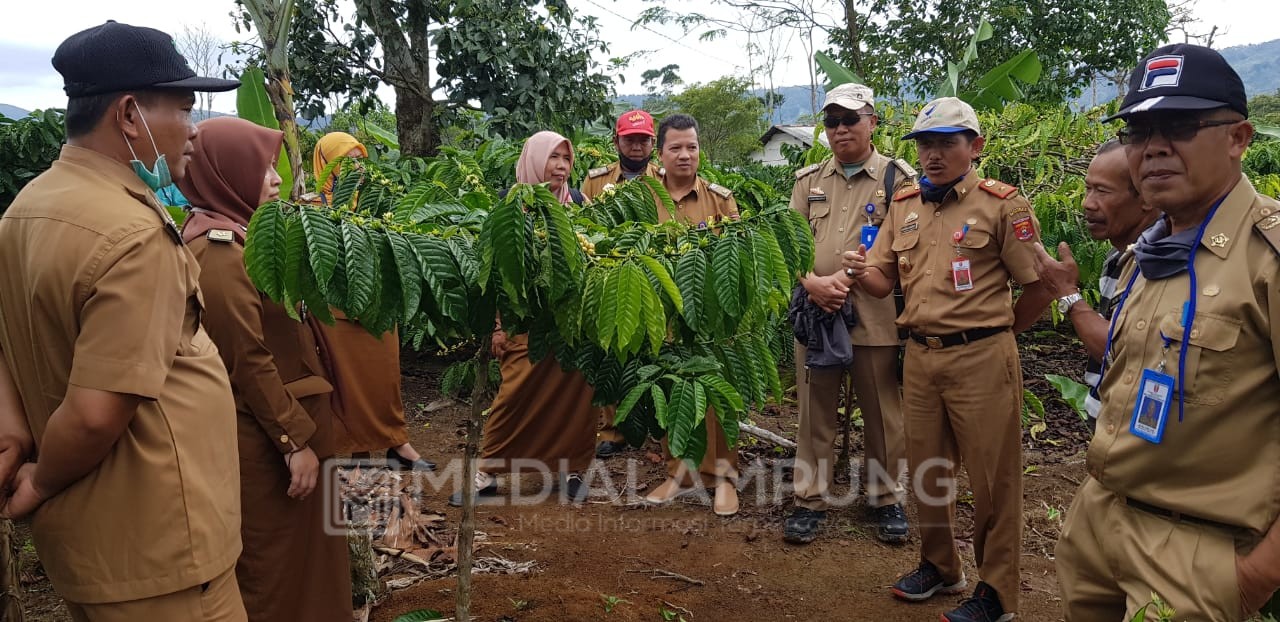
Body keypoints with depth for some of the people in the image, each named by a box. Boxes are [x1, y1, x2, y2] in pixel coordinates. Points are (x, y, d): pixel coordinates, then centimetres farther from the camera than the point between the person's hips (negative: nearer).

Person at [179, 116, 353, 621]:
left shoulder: (233, 235, 10)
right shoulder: (218, 249, -20)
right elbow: (248, 359, -22)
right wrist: (296, 440, -20)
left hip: (276, 420, 10)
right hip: (267, 433, -10)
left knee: (292, 552, 22)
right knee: (278, 560, 5)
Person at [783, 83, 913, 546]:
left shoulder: (897, 178, 3)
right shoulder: (809, 180, 14)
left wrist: (847, 278, -15)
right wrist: (811, 283, -10)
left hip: (875, 315, -3)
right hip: (814, 312, 3)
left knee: (882, 412, 7)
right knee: (814, 411, 8)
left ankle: (885, 497, 24)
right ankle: (810, 499, 19)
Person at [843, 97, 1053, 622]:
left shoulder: (1000, 204, -7)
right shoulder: (904, 204, 10)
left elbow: (1039, 286, -5)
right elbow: (884, 282, 11)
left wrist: (996, 330, 3)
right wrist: (861, 271, -11)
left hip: (981, 358, -5)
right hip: (919, 356, 6)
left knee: (992, 477, 4)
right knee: (927, 469, 16)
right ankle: (939, 566, 35)